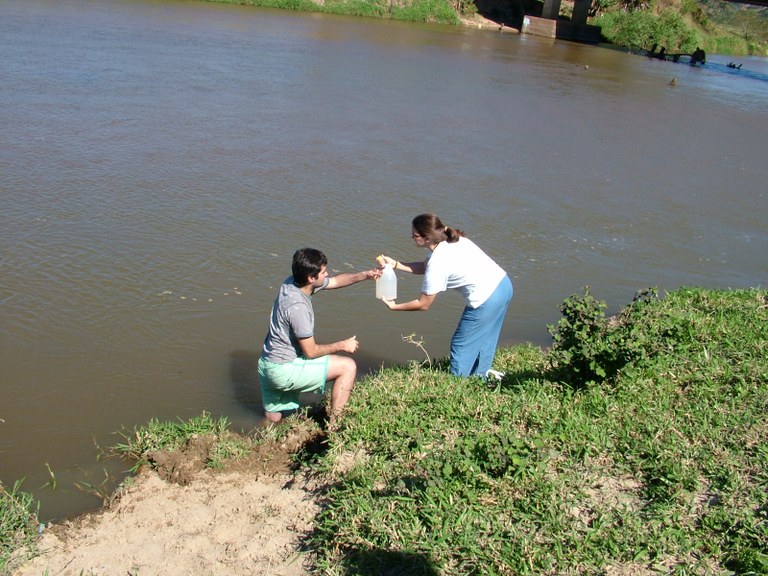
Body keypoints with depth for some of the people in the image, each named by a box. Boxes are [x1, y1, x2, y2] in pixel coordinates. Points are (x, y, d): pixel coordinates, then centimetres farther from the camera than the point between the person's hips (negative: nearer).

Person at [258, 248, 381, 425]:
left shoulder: (292, 283, -1)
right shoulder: (297, 306, -27)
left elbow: (337, 281, 13)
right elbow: (310, 351, -18)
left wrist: (364, 275, 0)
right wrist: (343, 346, -5)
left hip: (267, 367, 10)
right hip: (283, 370, -9)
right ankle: (334, 424, -3)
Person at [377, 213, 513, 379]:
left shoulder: (438, 264, -19)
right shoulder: (452, 240, 5)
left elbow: (423, 304, -8)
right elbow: (424, 267, 19)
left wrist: (394, 306, 4)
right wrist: (395, 264, 10)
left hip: (486, 301, -9)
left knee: (461, 345, 9)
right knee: (483, 338, 26)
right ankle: (481, 373, 40)